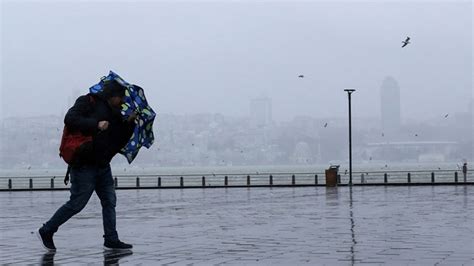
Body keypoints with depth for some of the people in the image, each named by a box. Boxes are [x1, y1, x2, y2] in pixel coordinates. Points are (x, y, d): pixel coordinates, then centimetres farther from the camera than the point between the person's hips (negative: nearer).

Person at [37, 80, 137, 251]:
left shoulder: (115, 114, 16)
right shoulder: (88, 103, -7)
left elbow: (120, 141, 14)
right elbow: (70, 119, -21)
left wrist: (129, 123, 0)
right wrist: (96, 124, -26)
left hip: (103, 165, 8)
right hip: (84, 164, -8)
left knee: (109, 201, 6)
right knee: (77, 203, -4)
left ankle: (111, 240, 12)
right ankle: (46, 231, 11)